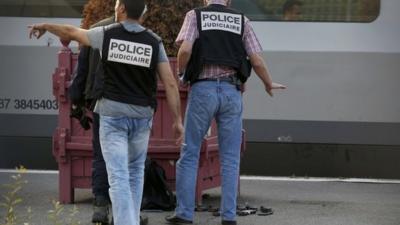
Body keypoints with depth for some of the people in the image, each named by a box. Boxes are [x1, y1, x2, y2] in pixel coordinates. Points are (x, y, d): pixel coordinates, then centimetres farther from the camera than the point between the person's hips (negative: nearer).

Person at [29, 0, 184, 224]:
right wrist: (178, 120, -2)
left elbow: (70, 32, 11)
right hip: (141, 116, 2)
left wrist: (44, 26, 31)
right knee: (135, 171, 23)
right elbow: (170, 83, -7)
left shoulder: (106, 35, -5)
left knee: (119, 177, -8)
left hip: (112, 114, -2)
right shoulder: (154, 42, -3)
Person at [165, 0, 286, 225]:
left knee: (189, 154, 6)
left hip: (203, 90, -2)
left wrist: (180, 72, 7)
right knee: (230, 158, 7)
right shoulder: (241, 20, 10)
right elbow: (257, 61, 6)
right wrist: (269, 84, 24)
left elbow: (185, 49, -13)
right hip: (231, 92, 2)